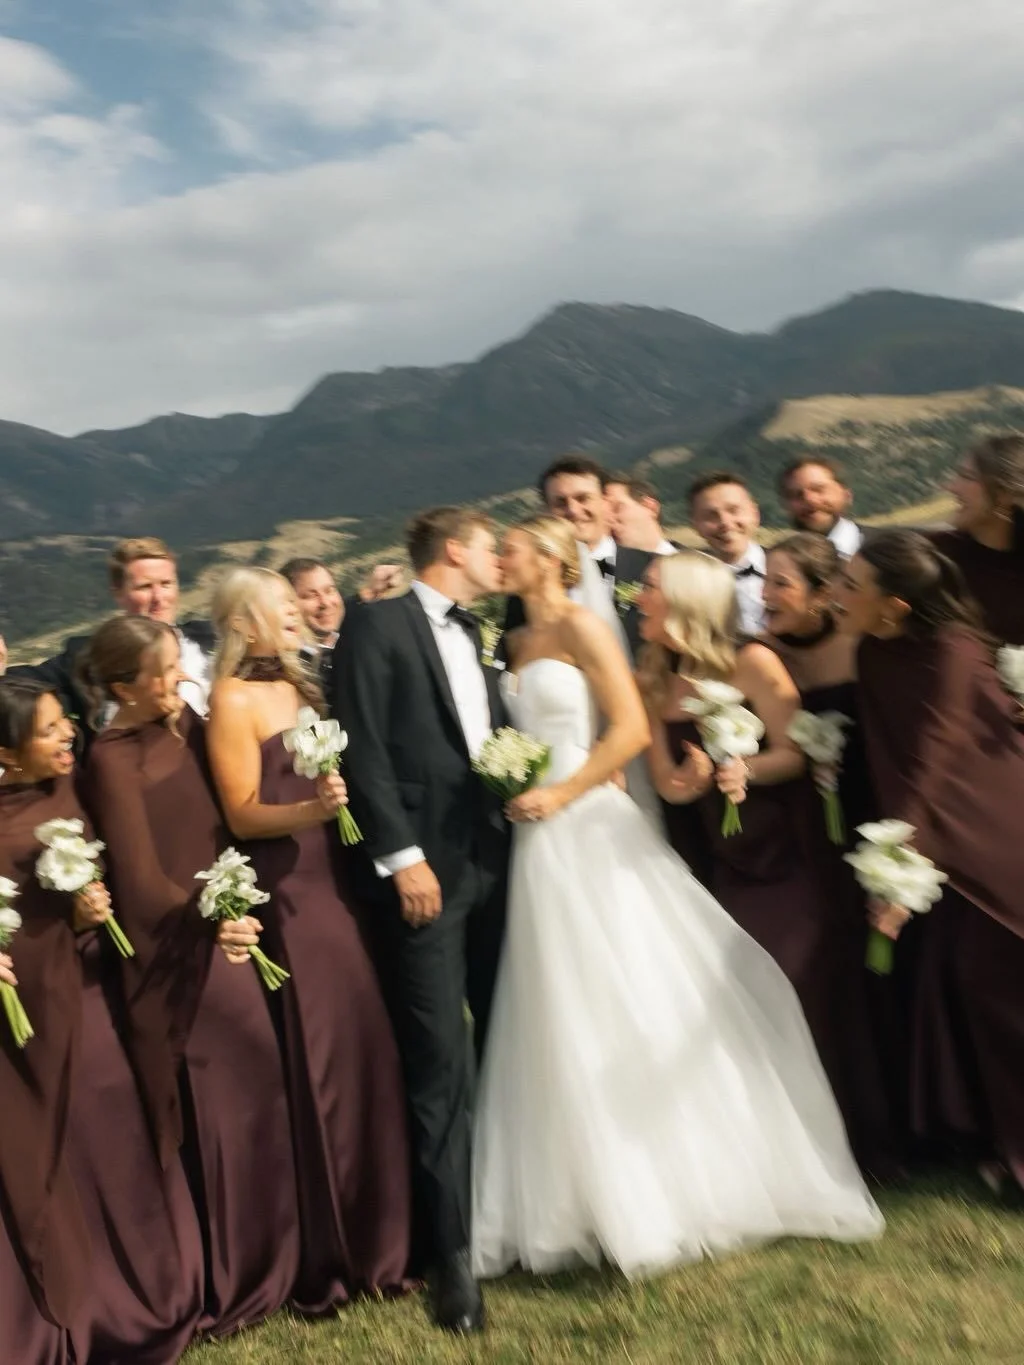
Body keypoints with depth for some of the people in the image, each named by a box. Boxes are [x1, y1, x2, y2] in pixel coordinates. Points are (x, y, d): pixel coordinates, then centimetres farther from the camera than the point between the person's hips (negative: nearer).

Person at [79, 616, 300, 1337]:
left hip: (228, 939, 6)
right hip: (180, 962, -6)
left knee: (260, 1097, 16)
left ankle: (272, 1263, 37)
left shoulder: (189, 723, 3)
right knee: (217, 1117, 7)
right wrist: (209, 923, -33)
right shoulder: (113, 760, -15)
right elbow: (141, 879, -19)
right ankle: (228, 1284, 29)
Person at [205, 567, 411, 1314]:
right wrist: (311, 810, -26)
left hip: (347, 880, 7)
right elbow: (243, 816, -11)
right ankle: (331, 1258, 20)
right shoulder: (234, 700, -6)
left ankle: (383, 1236, 29)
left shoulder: (306, 686, 15)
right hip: (292, 894, -7)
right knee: (324, 1064, 1)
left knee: (375, 1052, 10)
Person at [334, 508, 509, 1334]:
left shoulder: (473, 635, 19)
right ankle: (453, 1251, 10)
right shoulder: (379, 626, -4)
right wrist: (402, 856, -16)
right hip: (426, 868, -7)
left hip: (493, 861, 7)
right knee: (441, 1065, -3)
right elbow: (364, 750, -11)